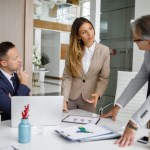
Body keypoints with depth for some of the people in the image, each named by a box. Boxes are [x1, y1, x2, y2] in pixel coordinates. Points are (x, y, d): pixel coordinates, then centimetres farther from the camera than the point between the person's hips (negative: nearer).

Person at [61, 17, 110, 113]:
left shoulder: (104, 51, -6)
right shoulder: (72, 51, -5)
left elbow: (104, 77, -4)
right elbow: (67, 77, -9)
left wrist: (98, 93, -22)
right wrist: (64, 99, -20)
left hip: (88, 98, 0)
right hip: (71, 97, 1)